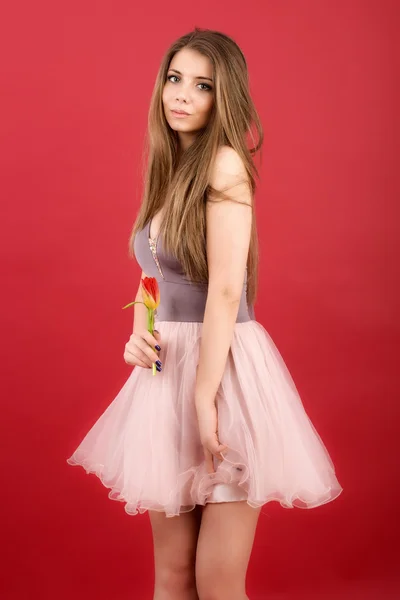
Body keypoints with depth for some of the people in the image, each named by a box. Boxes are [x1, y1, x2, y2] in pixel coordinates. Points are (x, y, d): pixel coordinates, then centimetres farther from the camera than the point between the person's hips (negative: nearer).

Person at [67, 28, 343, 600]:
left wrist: (203, 397, -19)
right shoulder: (169, 168, 13)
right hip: (168, 370, 7)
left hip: (224, 368, -7)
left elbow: (225, 289, -18)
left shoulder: (224, 163, -12)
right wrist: (139, 335, 3)